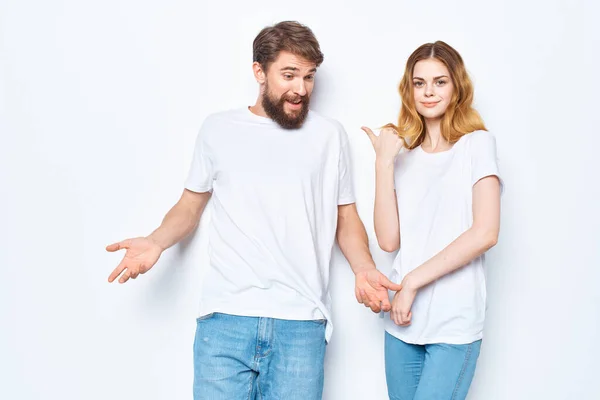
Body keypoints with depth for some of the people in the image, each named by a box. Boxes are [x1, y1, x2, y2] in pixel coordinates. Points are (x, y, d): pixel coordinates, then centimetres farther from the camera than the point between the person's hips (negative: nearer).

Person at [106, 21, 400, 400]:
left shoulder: (330, 134, 8)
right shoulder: (218, 128, 8)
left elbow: (346, 217, 12)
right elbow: (190, 205, 15)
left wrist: (365, 269, -6)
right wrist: (156, 242, -4)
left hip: (301, 324, 0)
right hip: (225, 317, 0)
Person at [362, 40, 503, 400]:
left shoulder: (477, 143, -1)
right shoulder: (404, 153, 10)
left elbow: (486, 233, -12)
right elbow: (388, 240, 0)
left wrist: (413, 281, -12)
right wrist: (384, 163, -6)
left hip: (455, 325, -4)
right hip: (404, 321, 4)